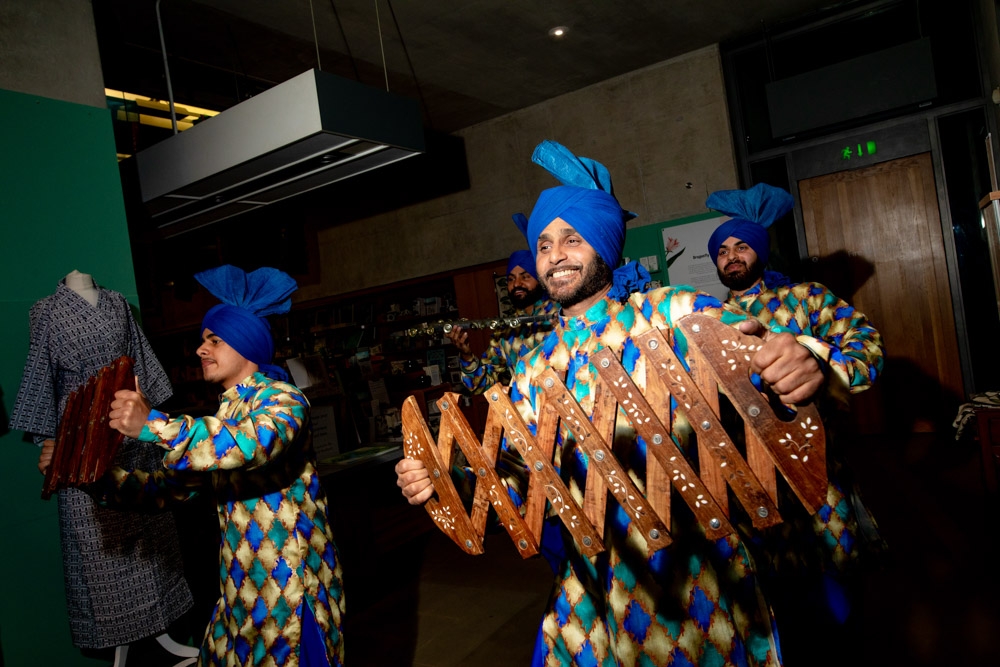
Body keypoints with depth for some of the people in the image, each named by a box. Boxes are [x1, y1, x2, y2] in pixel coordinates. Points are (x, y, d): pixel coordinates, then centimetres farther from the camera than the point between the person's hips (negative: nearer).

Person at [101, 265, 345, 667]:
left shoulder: (281, 400, -14)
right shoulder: (223, 414, 11)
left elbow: (254, 443, -36)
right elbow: (177, 482, 15)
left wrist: (153, 425, -35)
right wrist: (107, 480, 5)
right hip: (241, 580, 7)